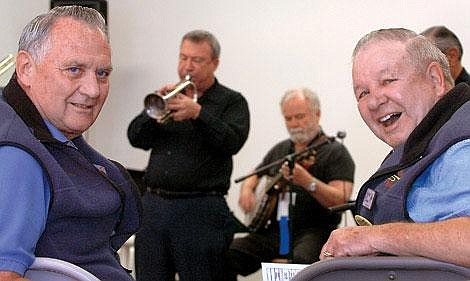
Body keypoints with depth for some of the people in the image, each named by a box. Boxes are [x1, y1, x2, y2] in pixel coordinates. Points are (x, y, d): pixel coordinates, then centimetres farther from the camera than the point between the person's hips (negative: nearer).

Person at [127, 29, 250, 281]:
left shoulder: (232, 102, 5)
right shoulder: (169, 97, 17)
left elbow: (232, 141, -13)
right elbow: (136, 138, 6)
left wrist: (197, 112, -23)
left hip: (200, 212, -4)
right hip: (154, 205, 4)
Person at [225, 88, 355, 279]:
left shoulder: (335, 152, 0)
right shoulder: (280, 150, 20)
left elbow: (341, 200, -13)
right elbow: (254, 176, 34)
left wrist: (308, 182, -30)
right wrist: (247, 189, 9)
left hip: (315, 231, -5)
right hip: (273, 231, 5)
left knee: (302, 259, -39)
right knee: (227, 254, -19)